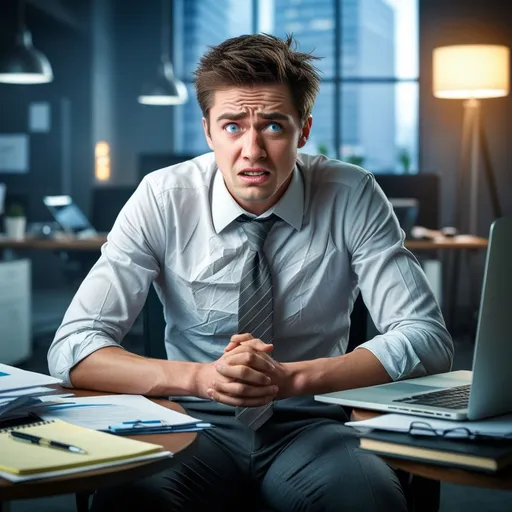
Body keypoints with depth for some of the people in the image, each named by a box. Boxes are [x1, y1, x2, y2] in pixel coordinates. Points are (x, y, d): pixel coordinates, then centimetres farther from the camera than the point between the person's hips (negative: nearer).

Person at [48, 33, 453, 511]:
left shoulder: (351, 196, -8)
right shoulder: (162, 199, -9)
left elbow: (428, 339, -12)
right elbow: (72, 349, -12)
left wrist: (292, 377, -26)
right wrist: (203, 377, -29)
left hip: (311, 426, 1)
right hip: (198, 425, 0)